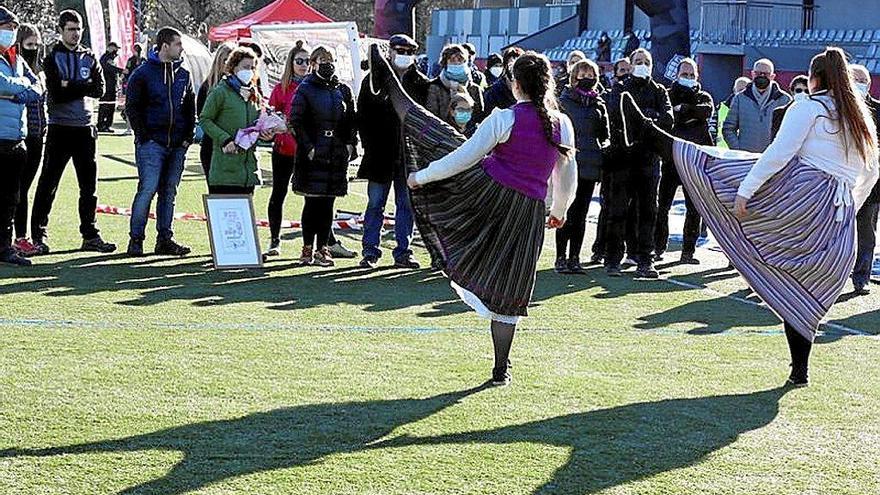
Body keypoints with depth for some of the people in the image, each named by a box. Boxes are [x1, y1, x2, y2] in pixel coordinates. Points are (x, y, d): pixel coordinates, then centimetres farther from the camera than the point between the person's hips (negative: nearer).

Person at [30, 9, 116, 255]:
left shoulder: (90, 58, 10)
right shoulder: (52, 58, -1)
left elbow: (99, 89, -3)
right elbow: (56, 94, -14)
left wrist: (69, 87, -10)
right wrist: (82, 87, -11)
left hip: (85, 128, 4)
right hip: (60, 128, -4)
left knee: (89, 184, 8)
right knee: (48, 183, -1)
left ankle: (90, 235, 16)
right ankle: (39, 236, 3)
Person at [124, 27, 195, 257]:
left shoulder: (184, 75, 12)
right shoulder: (143, 73, -3)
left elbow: (191, 107, 17)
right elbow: (132, 107, -2)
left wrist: (188, 136, 6)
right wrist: (143, 136, -8)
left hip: (177, 145, 5)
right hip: (152, 143, -5)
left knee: (169, 192, 8)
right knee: (148, 189, -10)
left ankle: (165, 239, 14)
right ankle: (136, 239, -3)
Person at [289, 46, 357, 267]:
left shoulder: (343, 91, 12)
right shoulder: (305, 90, -2)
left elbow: (351, 121, 16)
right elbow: (296, 122, -6)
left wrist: (350, 144, 3)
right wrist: (308, 147, -13)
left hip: (337, 156, 4)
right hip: (312, 156, -4)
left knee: (327, 204, 7)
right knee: (312, 203, -2)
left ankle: (322, 249, 13)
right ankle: (308, 249, 5)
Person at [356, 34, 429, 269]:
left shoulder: (421, 82, 6)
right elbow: (362, 115, 3)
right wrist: (370, 143, -4)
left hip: (409, 154, 1)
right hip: (381, 155, -1)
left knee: (406, 205, 6)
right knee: (375, 204, 3)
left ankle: (403, 252, 13)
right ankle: (370, 252, 8)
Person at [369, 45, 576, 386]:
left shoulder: (504, 119, -12)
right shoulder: (563, 125, 0)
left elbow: (464, 156, -13)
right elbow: (567, 176, 12)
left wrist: (422, 176, -1)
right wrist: (560, 211, 30)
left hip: (486, 191, -3)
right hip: (527, 212, 3)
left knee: (434, 136, 14)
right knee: (508, 290, 11)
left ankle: (387, 82, 29)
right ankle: (501, 370, 12)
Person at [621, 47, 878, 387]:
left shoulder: (809, 107, -2)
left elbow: (779, 152, -12)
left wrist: (746, 189, -13)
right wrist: (848, 208, 33)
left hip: (800, 186, -6)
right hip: (839, 214, 6)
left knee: (713, 167, 1)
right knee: (803, 291, 9)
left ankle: (646, 132, 3)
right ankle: (800, 370, 6)